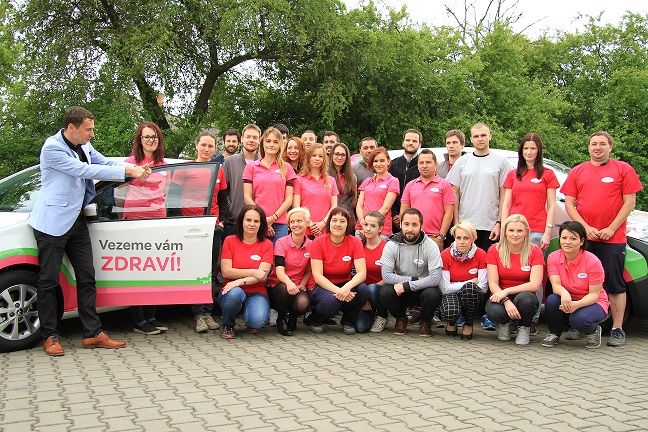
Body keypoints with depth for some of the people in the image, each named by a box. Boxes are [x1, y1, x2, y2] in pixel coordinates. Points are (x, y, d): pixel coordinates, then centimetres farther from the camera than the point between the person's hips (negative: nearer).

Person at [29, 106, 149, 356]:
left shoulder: (83, 146, 8)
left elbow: (104, 162, 13)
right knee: (48, 280, 2)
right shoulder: (52, 148, -16)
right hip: (53, 222, -8)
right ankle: (50, 336, 13)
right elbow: (84, 170, -22)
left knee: (86, 277, 7)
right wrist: (126, 171, -22)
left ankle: (93, 334, 12)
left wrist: (136, 169, -6)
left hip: (76, 221, 8)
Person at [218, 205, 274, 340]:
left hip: (256, 292, 0)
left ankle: (251, 323, 10)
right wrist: (253, 272, -14)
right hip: (233, 290, 0)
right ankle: (228, 326, -5)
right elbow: (226, 271, -6)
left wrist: (240, 281, -23)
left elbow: (262, 276, -8)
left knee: (257, 320, -31)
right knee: (234, 293, -37)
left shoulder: (266, 244, 3)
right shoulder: (230, 241, 4)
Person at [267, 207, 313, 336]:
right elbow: (279, 271, -21)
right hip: (279, 284, -1)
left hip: (299, 286, 2)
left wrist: (301, 285, -13)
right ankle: (281, 319, -6)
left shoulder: (311, 245, 0)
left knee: (303, 304, -32)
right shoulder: (281, 242, -9)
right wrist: (289, 283, -42)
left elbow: (308, 271, 7)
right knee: (285, 288, -37)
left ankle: (292, 318, 7)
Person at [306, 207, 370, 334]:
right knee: (331, 300, -36)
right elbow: (317, 276, -17)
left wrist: (347, 287, -36)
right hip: (324, 286, -3)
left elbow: (362, 273, -16)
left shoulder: (355, 243, -7)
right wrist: (337, 290, -32)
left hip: (345, 285, 3)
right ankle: (313, 320, 0)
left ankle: (348, 321, 1)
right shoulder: (319, 242, -12)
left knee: (363, 290, -28)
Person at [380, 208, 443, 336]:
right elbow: (386, 276, -15)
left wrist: (406, 285, -25)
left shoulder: (430, 246, -13)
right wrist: (411, 279, -20)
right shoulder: (391, 245, -8)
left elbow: (435, 278, -22)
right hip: (401, 292, 1)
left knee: (433, 294, -34)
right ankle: (401, 319, 4)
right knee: (385, 292, -29)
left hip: (423, 289, -1)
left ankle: (425, 321, 1)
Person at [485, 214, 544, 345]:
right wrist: (506, 301, -26)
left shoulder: (535, 251, -5)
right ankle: (504, 324, 7)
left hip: (525, 295, 0)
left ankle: (524, 328, -1)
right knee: (494, 312, -34)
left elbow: (534, 284, -15)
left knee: (524, 299, -36)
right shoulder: (494, 250, -3)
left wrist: (507, 291, -24)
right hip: (501, 296, 0)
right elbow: (493, 283, -8)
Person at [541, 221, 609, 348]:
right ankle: (554, 333, -3)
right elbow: (556, 285, -17)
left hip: (592, 302, -3)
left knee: (579, 319, -35)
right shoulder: (553, 257, -9)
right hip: (567, 301, 3)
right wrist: (564, 293, -41)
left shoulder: (592, 261, -19)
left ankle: (594, 331, 3)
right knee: (551, 300, -30)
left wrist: (576, 304, -36)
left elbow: (594, 294, -17)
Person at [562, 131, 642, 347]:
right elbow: (569, 203, 6)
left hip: (612, 238, -2)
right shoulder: (577, 172, 11)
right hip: (583, 237, 3)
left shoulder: (623, 169, 5)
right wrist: (586, 228, -7)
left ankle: (617, 330, 7)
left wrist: (611, 228, -9)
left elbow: (630, 202, 0)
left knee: (615, 285, 1)